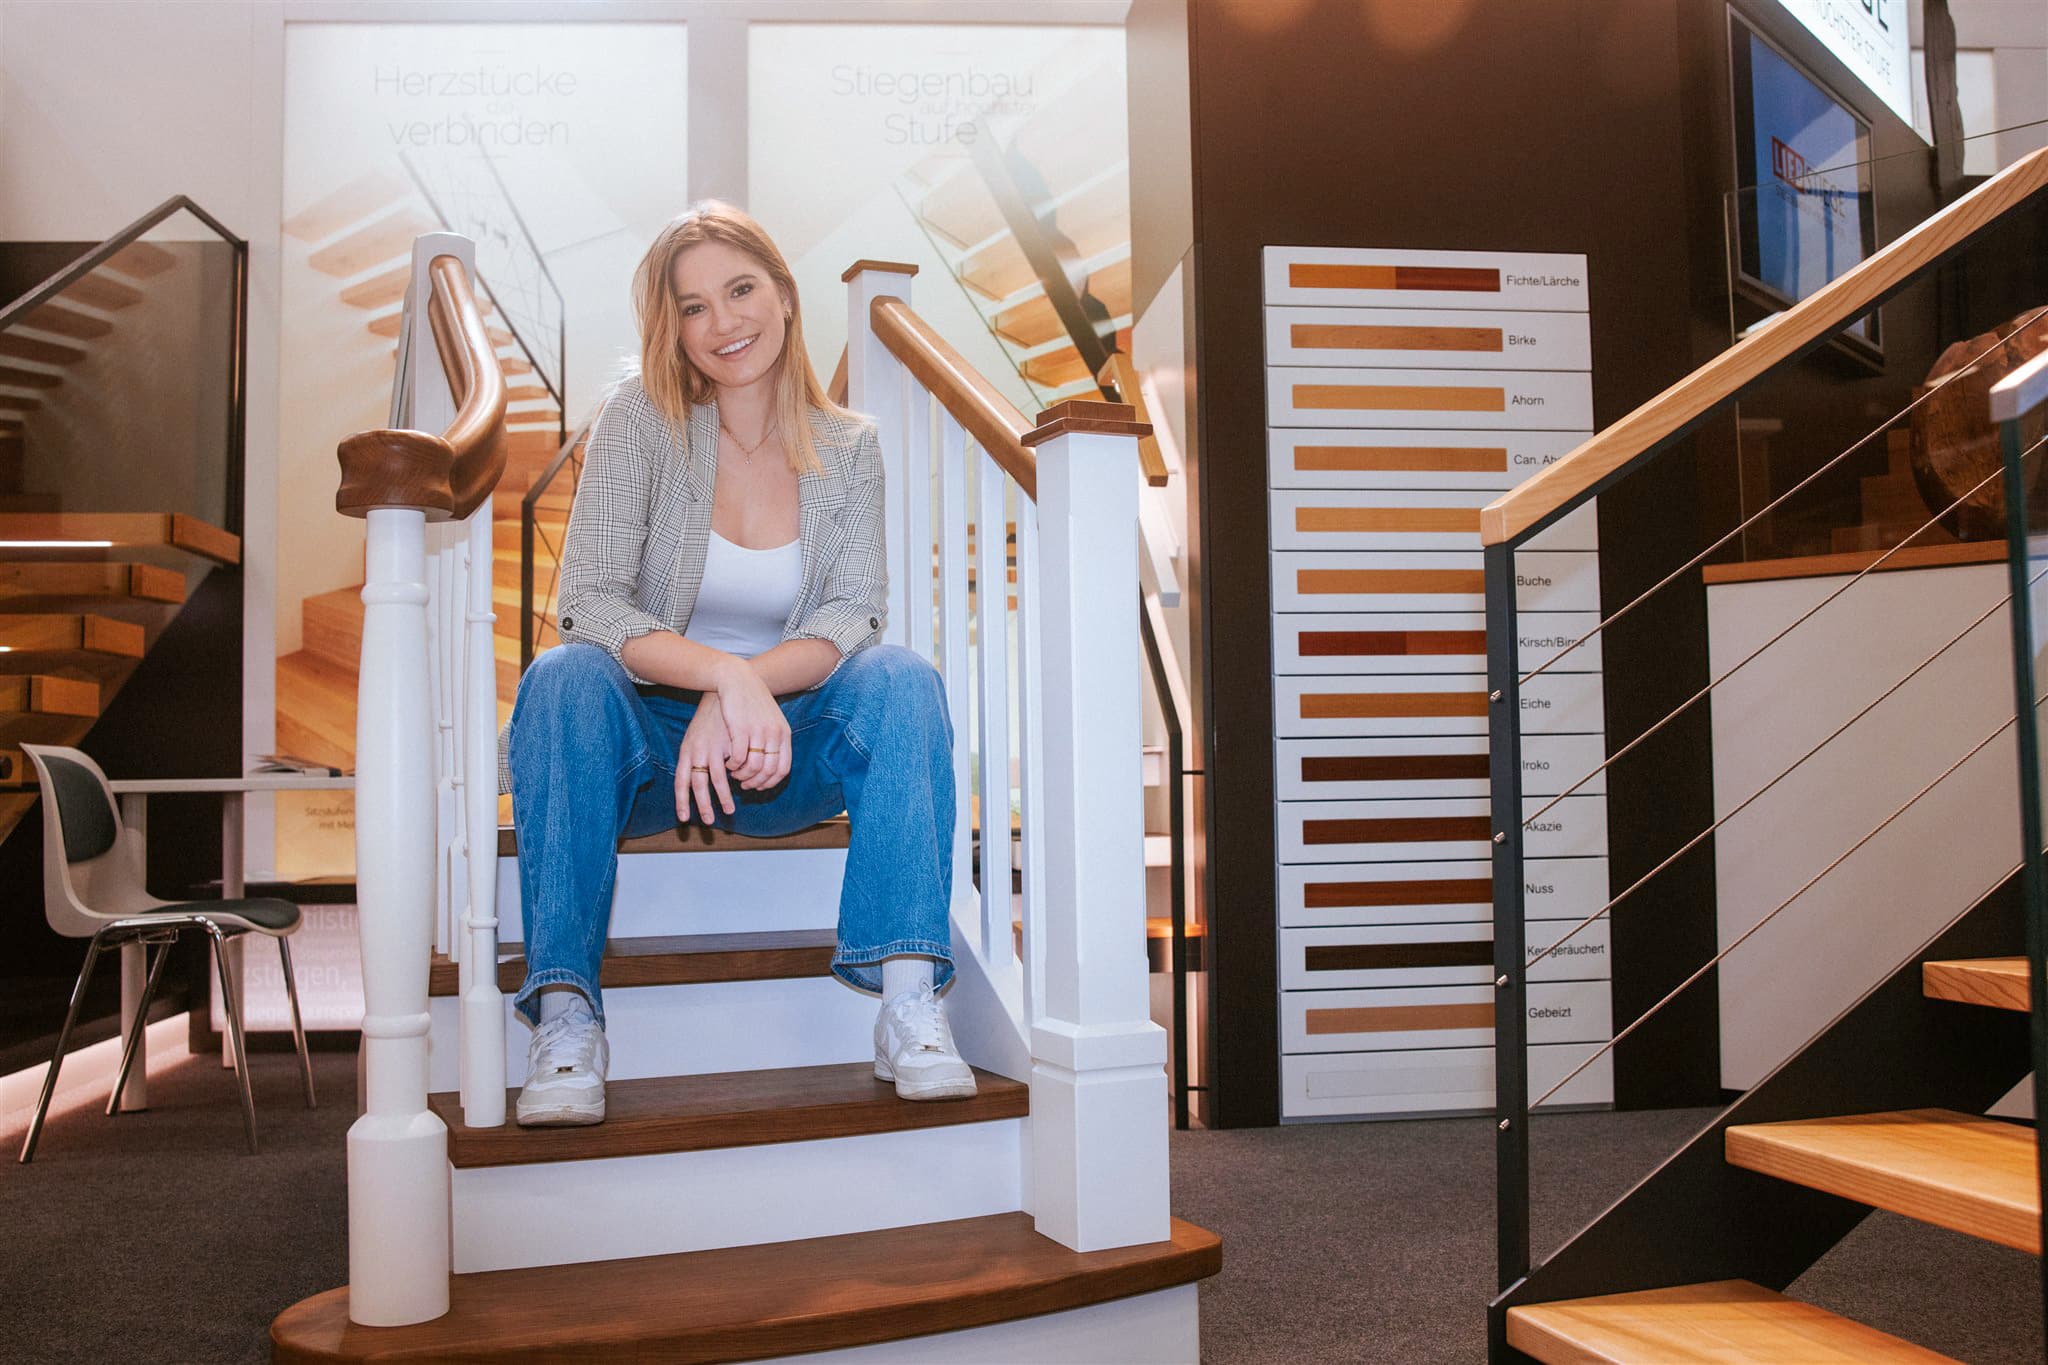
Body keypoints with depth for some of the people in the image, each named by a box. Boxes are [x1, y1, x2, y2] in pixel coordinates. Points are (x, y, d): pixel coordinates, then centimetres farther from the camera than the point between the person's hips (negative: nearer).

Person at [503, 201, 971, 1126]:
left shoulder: (847, 448, 3)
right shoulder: (643, 420, -4)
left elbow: (851, 615, -9)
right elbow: (588, 602, -15)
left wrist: (749, 691, -29)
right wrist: (726, 675, -32)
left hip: (780, 748, 2)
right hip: (648, 742, -1)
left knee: (902, 680, -26)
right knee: (565, 679, -31)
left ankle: (909, 1007, -31)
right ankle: (565, 1015, -31)